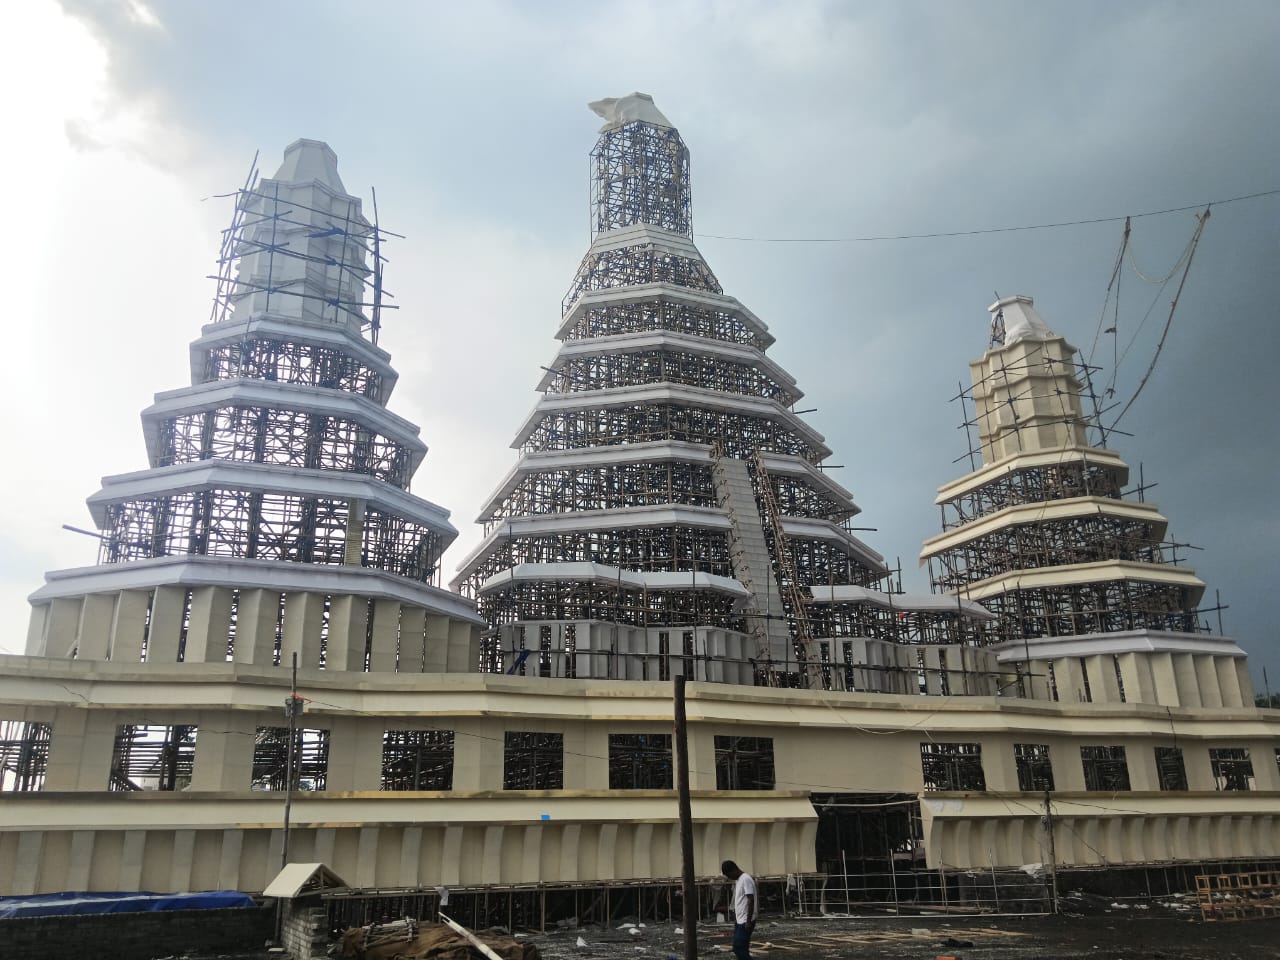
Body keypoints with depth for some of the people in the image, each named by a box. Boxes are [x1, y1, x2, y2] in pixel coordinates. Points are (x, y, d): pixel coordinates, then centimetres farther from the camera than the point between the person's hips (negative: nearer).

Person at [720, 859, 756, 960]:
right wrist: (735, 919, 22)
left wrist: (748, 921, -22)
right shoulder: (738, 880, 14)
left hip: (745, 921, -10)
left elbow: (751, 900, -21)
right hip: (740, 920, 10)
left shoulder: (746, 879, -17)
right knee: (741, 948, 10)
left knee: (738, 948, -11)